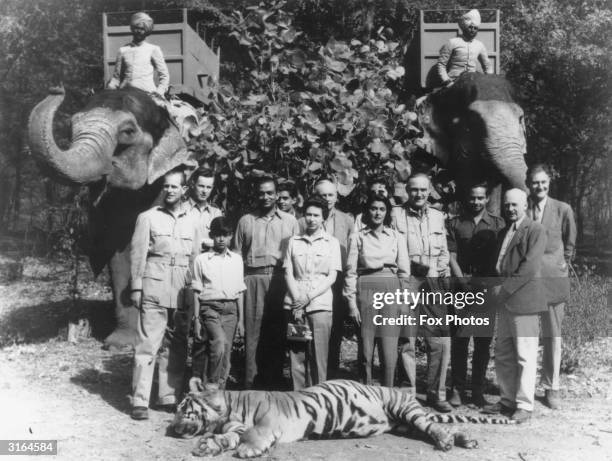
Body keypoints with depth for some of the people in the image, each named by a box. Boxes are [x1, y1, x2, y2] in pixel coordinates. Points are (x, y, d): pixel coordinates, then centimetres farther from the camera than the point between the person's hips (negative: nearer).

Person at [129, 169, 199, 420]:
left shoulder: (191, 221, 14)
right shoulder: (148, 217, 5)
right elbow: (137, 253, 2)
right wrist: (136, 287, -4)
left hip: (182, 294, 4)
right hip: (154, 290, -3)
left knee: (176, 348, 7)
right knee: (147, 345, -6)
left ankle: (170, 397, 16)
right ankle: (140, 401, -2)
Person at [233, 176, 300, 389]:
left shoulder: (290, 221, 14)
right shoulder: (245, 221, 15)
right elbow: (237, 255, 13)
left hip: (280, 279, 0)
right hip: (253, 279, 0)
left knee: (278, 332, 0)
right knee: (253, 331, -3)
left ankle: (274, 382, 7)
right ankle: (251, 383, 0)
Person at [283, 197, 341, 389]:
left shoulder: (331, 242, 8)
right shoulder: (294, 241, 13)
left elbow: (332, 276, 1)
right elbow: (288, 273, 7)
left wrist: (308, 298, -9)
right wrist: (297, 301, -7)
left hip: (320, 304, -2)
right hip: (294, 305, 2)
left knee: (318, 356, -6)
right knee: (296, 355, 1)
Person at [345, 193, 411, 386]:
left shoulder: (397, 237, 10)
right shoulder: (357, 237, 6)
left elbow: (404, 272, 9)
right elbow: (351, 271, 3)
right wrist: (352, 302, -4)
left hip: (391, 291, 1)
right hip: (365, 291, -1)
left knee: (389, 350, -4)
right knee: (366, 350, 1)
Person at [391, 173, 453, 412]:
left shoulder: (437, 217, 15)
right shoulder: (396, 215, 0)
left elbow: (444, 252, 18)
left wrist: (437, 270, 2)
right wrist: (409, 269, -9)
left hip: (432, 285, 4)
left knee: (441, 341, 1)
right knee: (406, 343, -1)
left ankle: (436, 394, 13)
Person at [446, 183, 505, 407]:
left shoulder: (498, 224, 9)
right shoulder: (454, 224, 8)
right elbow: (451, 257, 3)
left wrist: (489, 285, -7)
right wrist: (465, 284, -8)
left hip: (487, 290, 1)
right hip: (461, 289, 0)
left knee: (483, 342, 3)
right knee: (459, 341, -1)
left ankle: (478, 391, 11)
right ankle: (458, 389, 8)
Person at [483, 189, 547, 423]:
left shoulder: (535, 230, -6)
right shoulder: (503, 232, 19)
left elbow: (529, 267, -15)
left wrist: (504, 289, -15)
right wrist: (497, 288, 4)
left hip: (524, 300, -8)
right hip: (504, 301, 8)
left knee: (525, 357, -2)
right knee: (503, 355, 12)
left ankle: (524, 405, 5)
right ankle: (507, 400, 22)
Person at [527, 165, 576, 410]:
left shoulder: (562, 210, 0)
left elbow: (570, 243, 13)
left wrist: (562, 266, 11)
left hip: (552, 279, 0)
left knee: (553, 336, 5)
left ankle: (551, 387, 14)